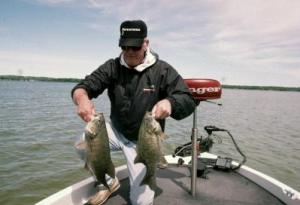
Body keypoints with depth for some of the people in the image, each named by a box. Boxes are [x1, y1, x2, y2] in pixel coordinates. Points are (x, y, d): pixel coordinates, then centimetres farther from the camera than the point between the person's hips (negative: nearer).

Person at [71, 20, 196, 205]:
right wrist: (82, 98, -38)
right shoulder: (112, 67, -6)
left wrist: (169, 102, -42)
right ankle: (109, 182, 6)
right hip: (116, 130, 3)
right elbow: (83, 87, -12)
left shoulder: (162, 70, -13)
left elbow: (188, 101, -18)